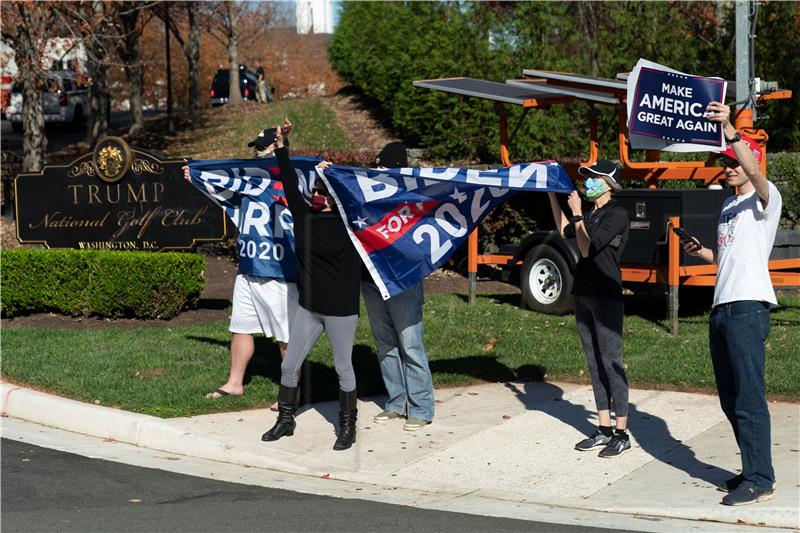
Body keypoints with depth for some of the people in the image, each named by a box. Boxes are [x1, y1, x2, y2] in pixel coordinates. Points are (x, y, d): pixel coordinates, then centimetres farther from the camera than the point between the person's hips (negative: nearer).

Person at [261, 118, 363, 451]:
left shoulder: (348, 223, -7)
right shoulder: (304, 215, 4)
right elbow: (290, 184, 8)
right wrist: (281, 148, 8)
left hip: (341, 310, -5)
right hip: (308, 307, 5)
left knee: (343, 368, 5)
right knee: (289, 366, 8)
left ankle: (348, 427, 17)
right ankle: (285, 420, 22)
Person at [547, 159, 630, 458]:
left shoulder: (616, 214, -10)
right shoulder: (591, 216, 14)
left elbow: (586, 248, -18)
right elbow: (564, 231, 31)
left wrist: (577, 213, -12)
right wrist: (552, 195, 28)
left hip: (607, 299, -9)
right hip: (584, 296, 9)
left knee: (611, 363, -7)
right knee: (595, 365, 10)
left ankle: (621, 435, -4)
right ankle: (604, 431, 16)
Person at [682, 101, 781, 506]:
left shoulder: (766, 200, -4)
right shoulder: (727, 206, 22)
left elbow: (756, 174, -28)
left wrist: (730, 131, -39)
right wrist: (701, 252, 10)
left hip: (748, 307, -9)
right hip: (721, 308, 9)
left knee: (749, 397, -11)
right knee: (730, 399, 11)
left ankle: (760, 480, -10)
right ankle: (753, 470, 19)